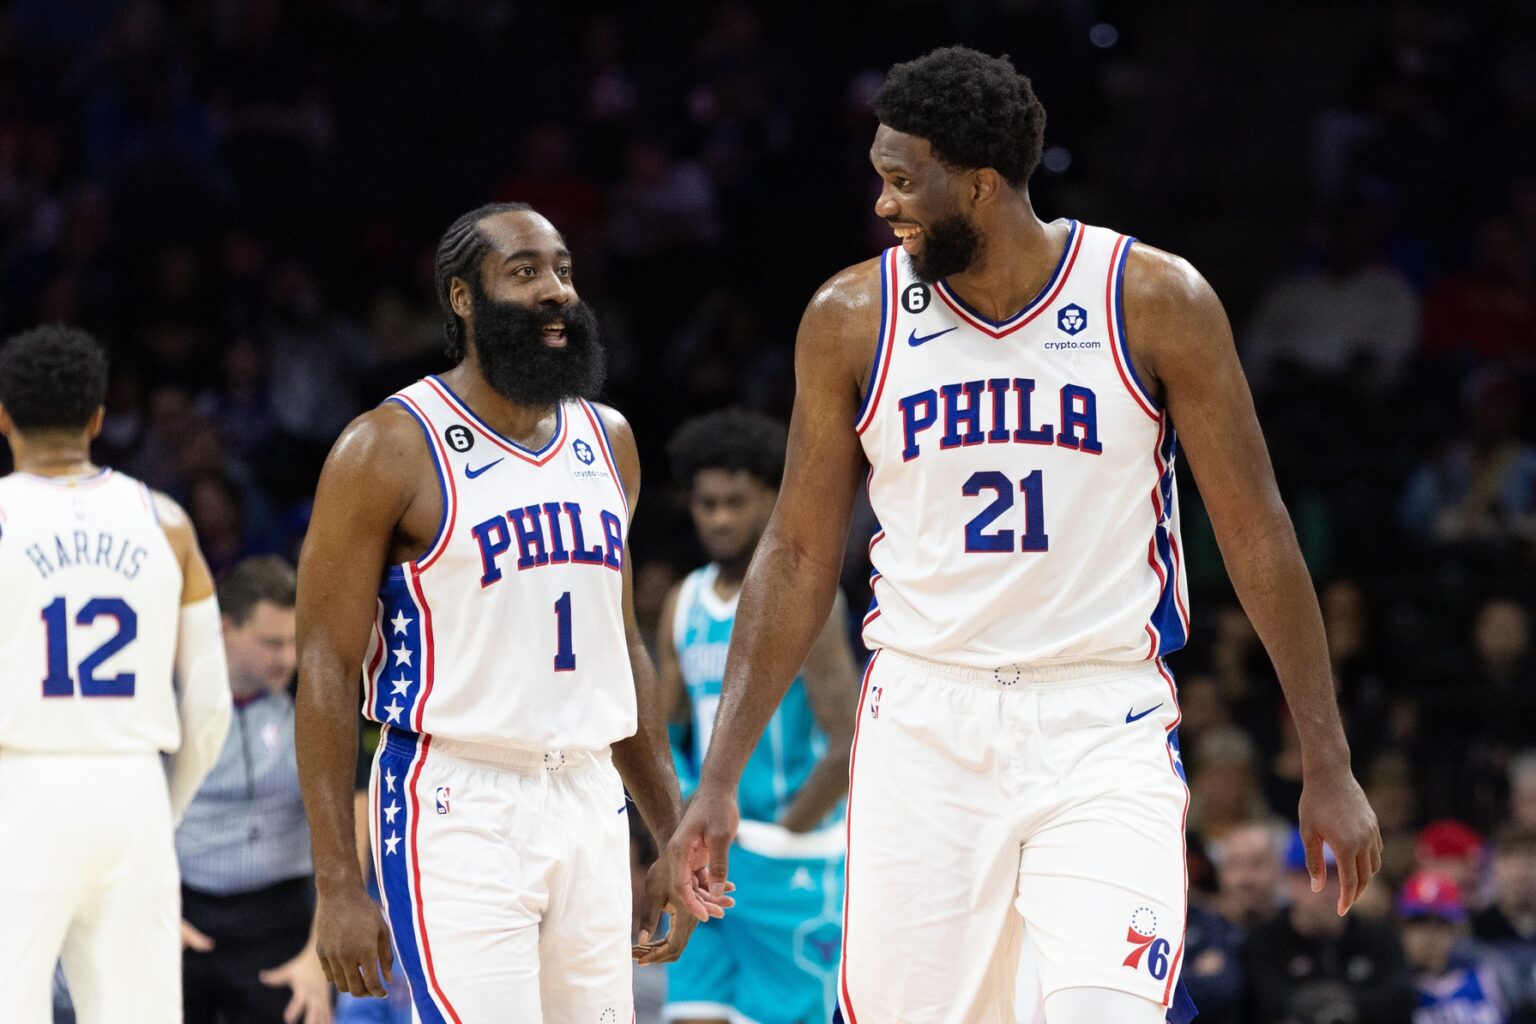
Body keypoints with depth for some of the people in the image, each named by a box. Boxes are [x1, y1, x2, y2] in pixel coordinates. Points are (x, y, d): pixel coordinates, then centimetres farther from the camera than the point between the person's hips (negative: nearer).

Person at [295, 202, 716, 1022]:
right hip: (457, 809, -6)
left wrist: (673, 835, 17)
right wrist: (336, 885, -15)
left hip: (589, 803, 6)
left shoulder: (605, 441, 13)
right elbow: (327, 668, -8)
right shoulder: (390, 449, -6)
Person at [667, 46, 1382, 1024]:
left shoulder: (1156, 301, -5)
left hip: (1104, 724, -2)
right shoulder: (854, 319, 2)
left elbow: (1257, 537, 1)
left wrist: (1329, 766, 0)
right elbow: (800, 554, 9)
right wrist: (721, 775, 4)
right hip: (925, 723, 2)